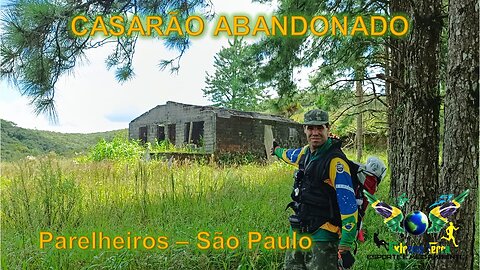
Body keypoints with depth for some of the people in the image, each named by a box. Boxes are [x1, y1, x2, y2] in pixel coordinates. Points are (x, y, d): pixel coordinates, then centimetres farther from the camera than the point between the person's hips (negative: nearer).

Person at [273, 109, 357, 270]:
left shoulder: (335, 160, -18)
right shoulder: (306, 152, 6)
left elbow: (348, 205, -21)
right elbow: (291, 155, 32)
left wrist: (345, 247, -24)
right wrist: (277, 150, 53)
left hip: (322, 237, -8)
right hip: (298, 232, 8)